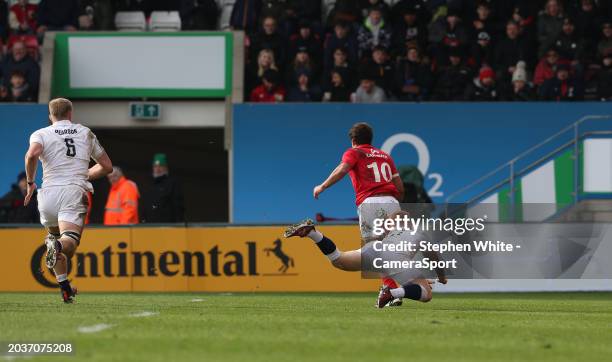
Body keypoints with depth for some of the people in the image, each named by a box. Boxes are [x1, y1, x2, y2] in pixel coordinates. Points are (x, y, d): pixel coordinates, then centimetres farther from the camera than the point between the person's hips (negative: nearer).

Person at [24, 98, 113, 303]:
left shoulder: (41, 134, 11)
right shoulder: (86, 133, 20)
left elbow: (32, 154, -13)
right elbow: (107, 166, 25)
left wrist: (30, 182, 1)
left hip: (49, 192, 1)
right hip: (75, 192, -1)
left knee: (54, 236, 24)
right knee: (70, 242, -15)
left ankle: (65, 289, 19)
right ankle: (59, 246, -52)